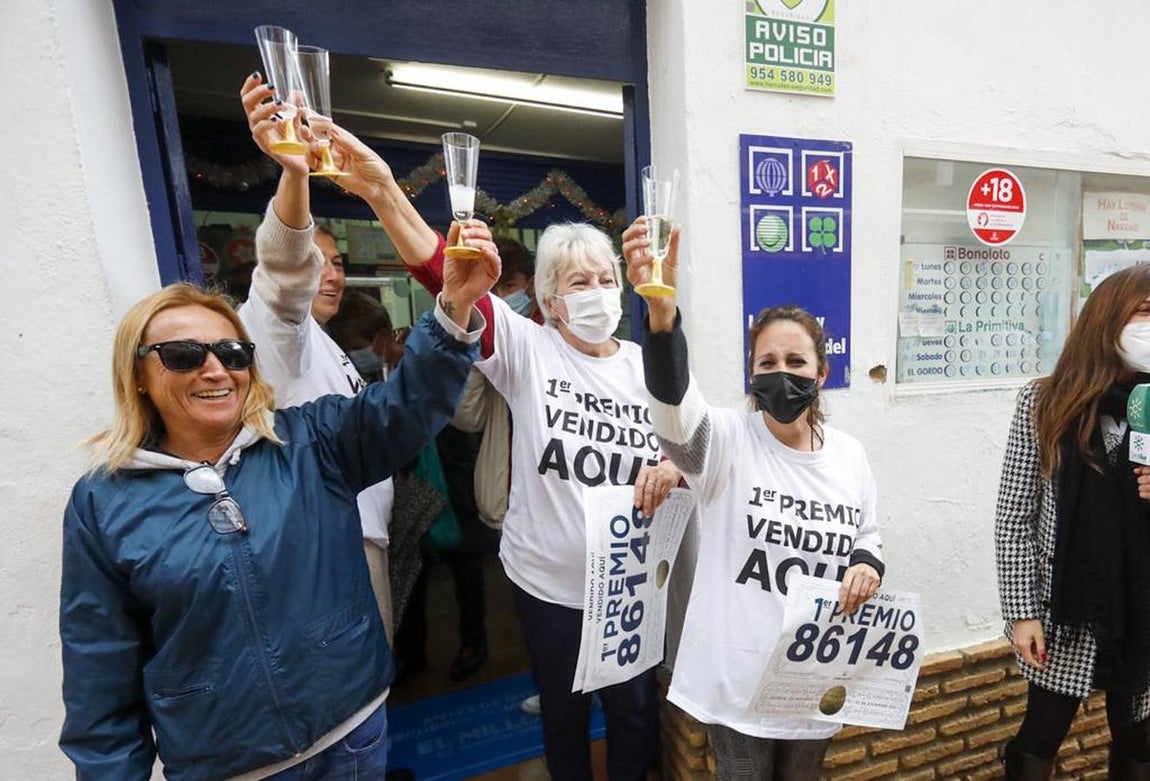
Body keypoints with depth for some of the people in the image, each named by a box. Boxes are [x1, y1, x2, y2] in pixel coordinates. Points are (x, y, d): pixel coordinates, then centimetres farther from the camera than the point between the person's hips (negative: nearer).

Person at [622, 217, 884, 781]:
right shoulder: (725, 440, -18)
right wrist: (660, 308, -56)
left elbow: (867, 536, 13)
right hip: (739, 679, -4)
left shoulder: (850, 454, -1)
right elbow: (673, 402, -40)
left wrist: (867, 566, -11)